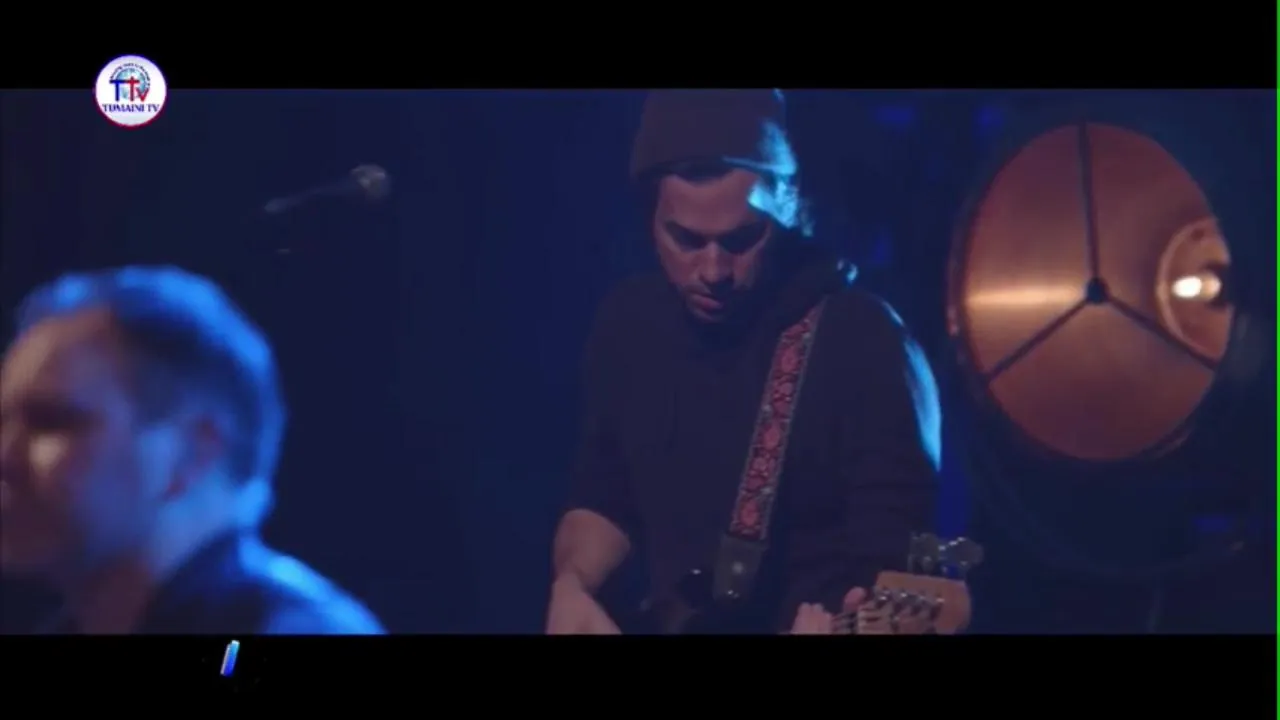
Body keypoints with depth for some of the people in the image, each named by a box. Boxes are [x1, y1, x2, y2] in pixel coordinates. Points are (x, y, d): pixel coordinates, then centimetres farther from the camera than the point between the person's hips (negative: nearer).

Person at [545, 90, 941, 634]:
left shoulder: (864, 343, -11)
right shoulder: (625, 324, 7)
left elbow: (894, 560, -14)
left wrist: (837, 624, -32)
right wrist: (572, 586, 0)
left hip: (814, 625, -5)